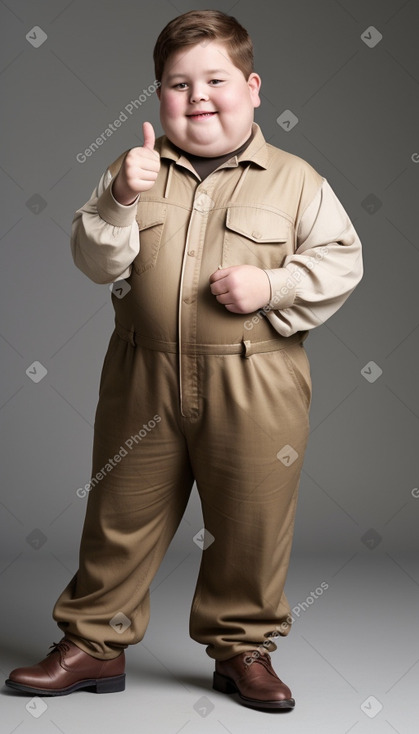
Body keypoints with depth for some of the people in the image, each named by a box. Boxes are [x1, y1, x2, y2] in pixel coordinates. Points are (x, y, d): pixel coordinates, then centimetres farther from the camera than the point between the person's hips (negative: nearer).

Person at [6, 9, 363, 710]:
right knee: (121, 515, 11)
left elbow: (341, 260, 0)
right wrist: (121, 199, -18)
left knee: (250, 521, 9)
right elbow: (96, 261, -1)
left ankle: (243, 646, 29)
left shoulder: (294, 180, 1)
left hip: (255, 388, -1)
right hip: (143, 381, 2)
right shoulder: (134, 172, 6)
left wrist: (274, 286, -15)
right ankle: (92, 642, 27)